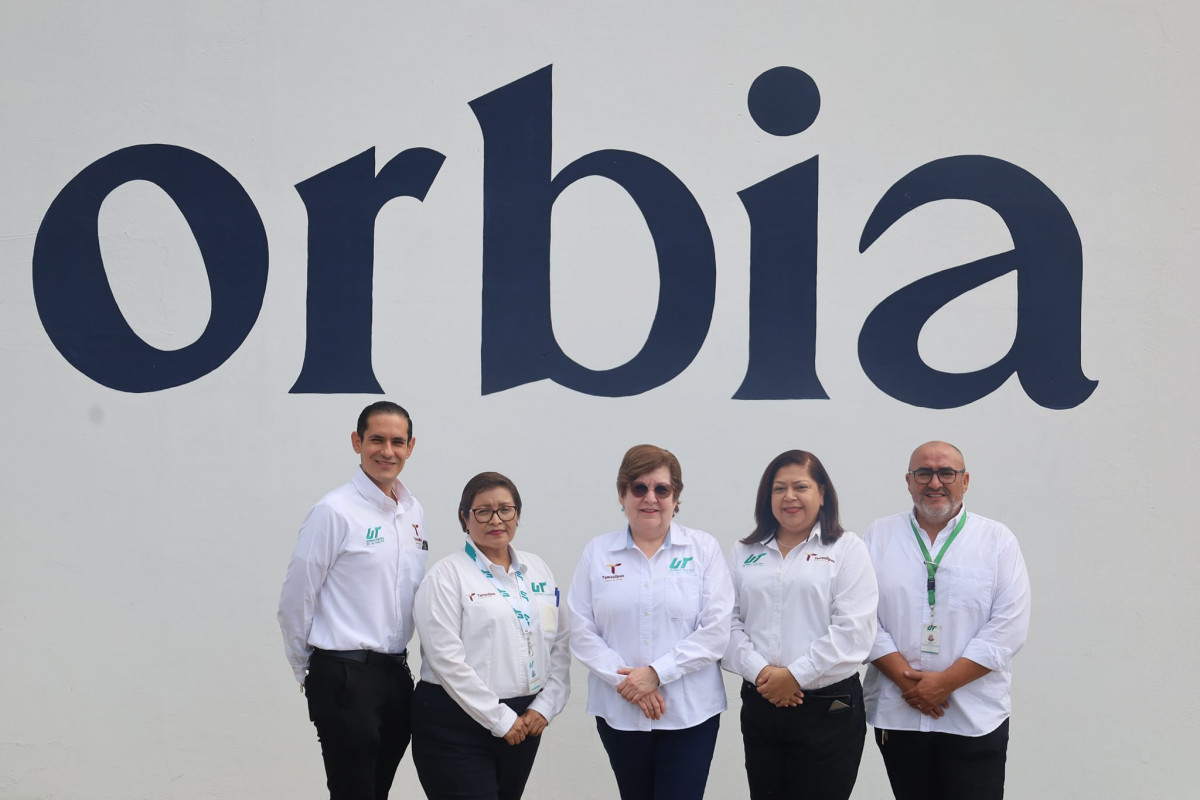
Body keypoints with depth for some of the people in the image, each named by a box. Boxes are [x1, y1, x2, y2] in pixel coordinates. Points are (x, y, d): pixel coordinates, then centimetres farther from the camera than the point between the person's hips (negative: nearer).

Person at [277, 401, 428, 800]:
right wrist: (307, 671, 2)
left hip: (396, 673, 7)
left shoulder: (414, 512, 10)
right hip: (345, 676, -7)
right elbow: (295, 602, -8)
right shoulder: (335, 512, -11)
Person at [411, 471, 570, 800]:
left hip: (524, 722, 5)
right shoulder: (448, 575, -6)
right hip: (456, 726, -5)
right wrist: (500, 719, -13)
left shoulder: (537, 569, 12)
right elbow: (447, 659, -14)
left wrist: (544, 708, -2)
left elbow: (560, 647, 10)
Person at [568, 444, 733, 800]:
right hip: (619, 712, 2)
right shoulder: (597, 552, 5)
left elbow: (716, 630, -6)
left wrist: (657, 673, -14)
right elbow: (582, 632, 1)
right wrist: (627, 682, -12)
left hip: (690, 712, -2)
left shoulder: (703, 549, 1)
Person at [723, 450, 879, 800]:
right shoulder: (743, 553, 12)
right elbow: (729, 622, 5)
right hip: (759, 705, 4)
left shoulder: (846, 549, -1)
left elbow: (852, 632, -11)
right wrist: (760, 671, -11)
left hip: (828, 708, -3)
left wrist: (795, 675, -14)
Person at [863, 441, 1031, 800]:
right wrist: (906, 678, -11)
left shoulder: (998, 540, 2)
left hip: (975, 721, -2)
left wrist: (945, 682, -12)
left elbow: (1008, 628, -5)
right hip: (896, 717, 2)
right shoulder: (879, 536, 7)